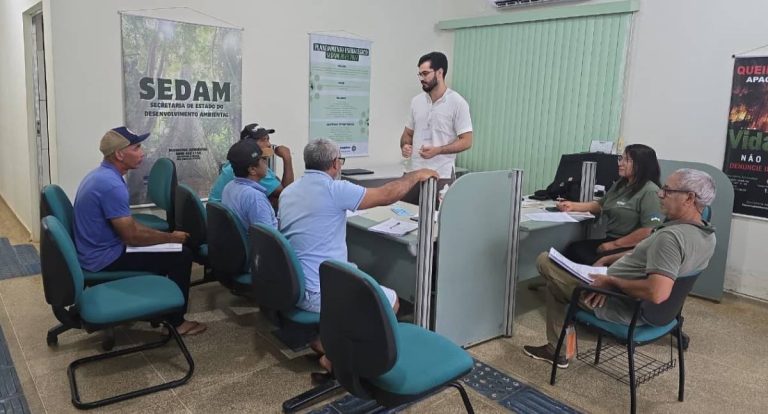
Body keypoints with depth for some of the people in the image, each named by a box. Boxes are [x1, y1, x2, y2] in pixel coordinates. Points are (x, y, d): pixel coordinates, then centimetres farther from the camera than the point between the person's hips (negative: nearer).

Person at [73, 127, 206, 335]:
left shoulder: (101, 175, 6)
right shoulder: (111, 185, -26)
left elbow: (128, 224, 14)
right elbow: (132, 236, -23)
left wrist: (164, 234, 9)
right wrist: (171, 237, -9)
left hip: (97, 251, 10)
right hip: (105, 258, -10)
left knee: (163, 248, 24)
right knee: (181, 256, -8)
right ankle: (176, 320, 5)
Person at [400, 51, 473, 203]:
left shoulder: (457, 103, -5)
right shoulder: (416, 101, 10)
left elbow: (466, 141, -7)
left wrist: (437, 150, -19)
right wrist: (405, 146, -3)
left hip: (441, 177, -5)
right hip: (414, 174, 5)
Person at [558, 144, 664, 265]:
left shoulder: (650, 192, -12)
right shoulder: (620, 185, 15)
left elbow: (648, 231, -19)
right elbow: (600, 205, 29)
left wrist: (614, 244, -13)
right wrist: (573, 206, 14)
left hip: (631, 248, -8)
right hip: (610, 239, 8)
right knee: (573, 249, -15)